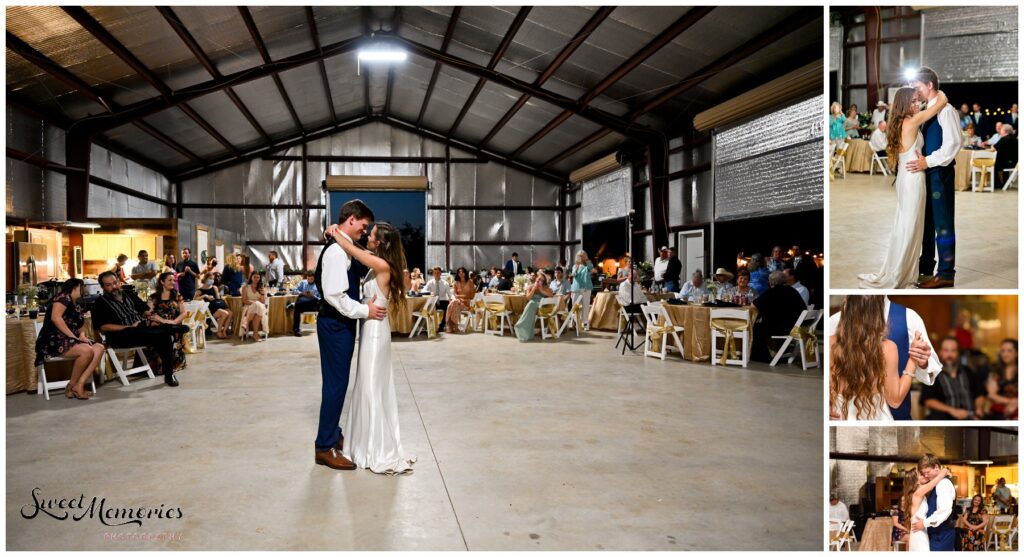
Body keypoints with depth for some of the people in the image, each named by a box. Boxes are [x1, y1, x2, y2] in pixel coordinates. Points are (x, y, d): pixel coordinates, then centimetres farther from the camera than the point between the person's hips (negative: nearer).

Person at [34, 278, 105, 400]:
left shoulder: (77, 305, 22)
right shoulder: (64, 297, -5)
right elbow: (55, 317, -19)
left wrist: (82, 336, -1)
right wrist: (73, 337, -20)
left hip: (70, 340, 9)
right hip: (54, 341, -9)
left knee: (99, 348, -14)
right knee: (86, 351, -30)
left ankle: (79, 384, -21)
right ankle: (71, 386, -12)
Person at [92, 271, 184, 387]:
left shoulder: (128, 294, 21)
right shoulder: (100, 302, 6)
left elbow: (145, 310, 25)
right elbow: (103, 327, -7)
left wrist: (147, 314, -1)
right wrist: (129, 327, -15)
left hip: (142, 330, 5)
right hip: (121, 336, -5)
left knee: (164, 336, -25)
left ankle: (169, 375, -22)